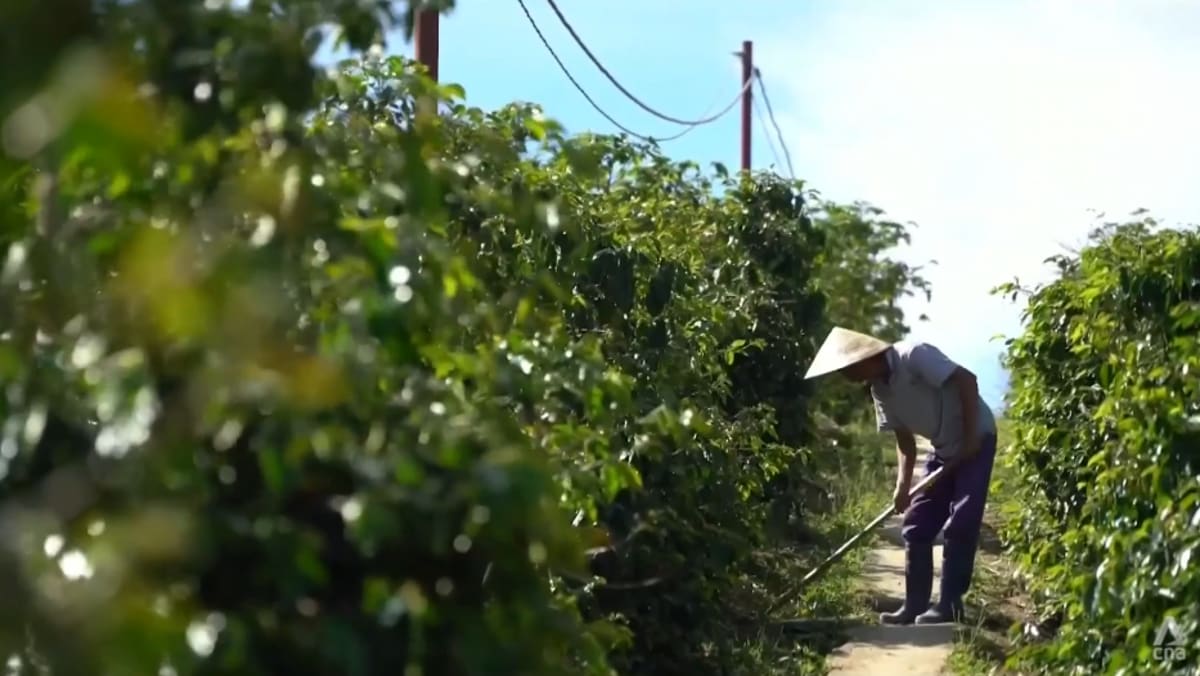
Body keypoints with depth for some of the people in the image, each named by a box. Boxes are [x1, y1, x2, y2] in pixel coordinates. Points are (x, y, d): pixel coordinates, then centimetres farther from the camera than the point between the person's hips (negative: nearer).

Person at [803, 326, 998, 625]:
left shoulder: (914, 355, -22)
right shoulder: (880, 390, 2)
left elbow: (967, 380, -25)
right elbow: (904, 440, 6)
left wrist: (970, 437, -24)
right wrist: (903, 485, -7)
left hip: (976, 439, -8)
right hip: (944, 449, 8)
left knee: (960, 526, -11)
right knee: (917, 527, 4)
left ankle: (949, 605, -5)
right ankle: (915, 606, 9)